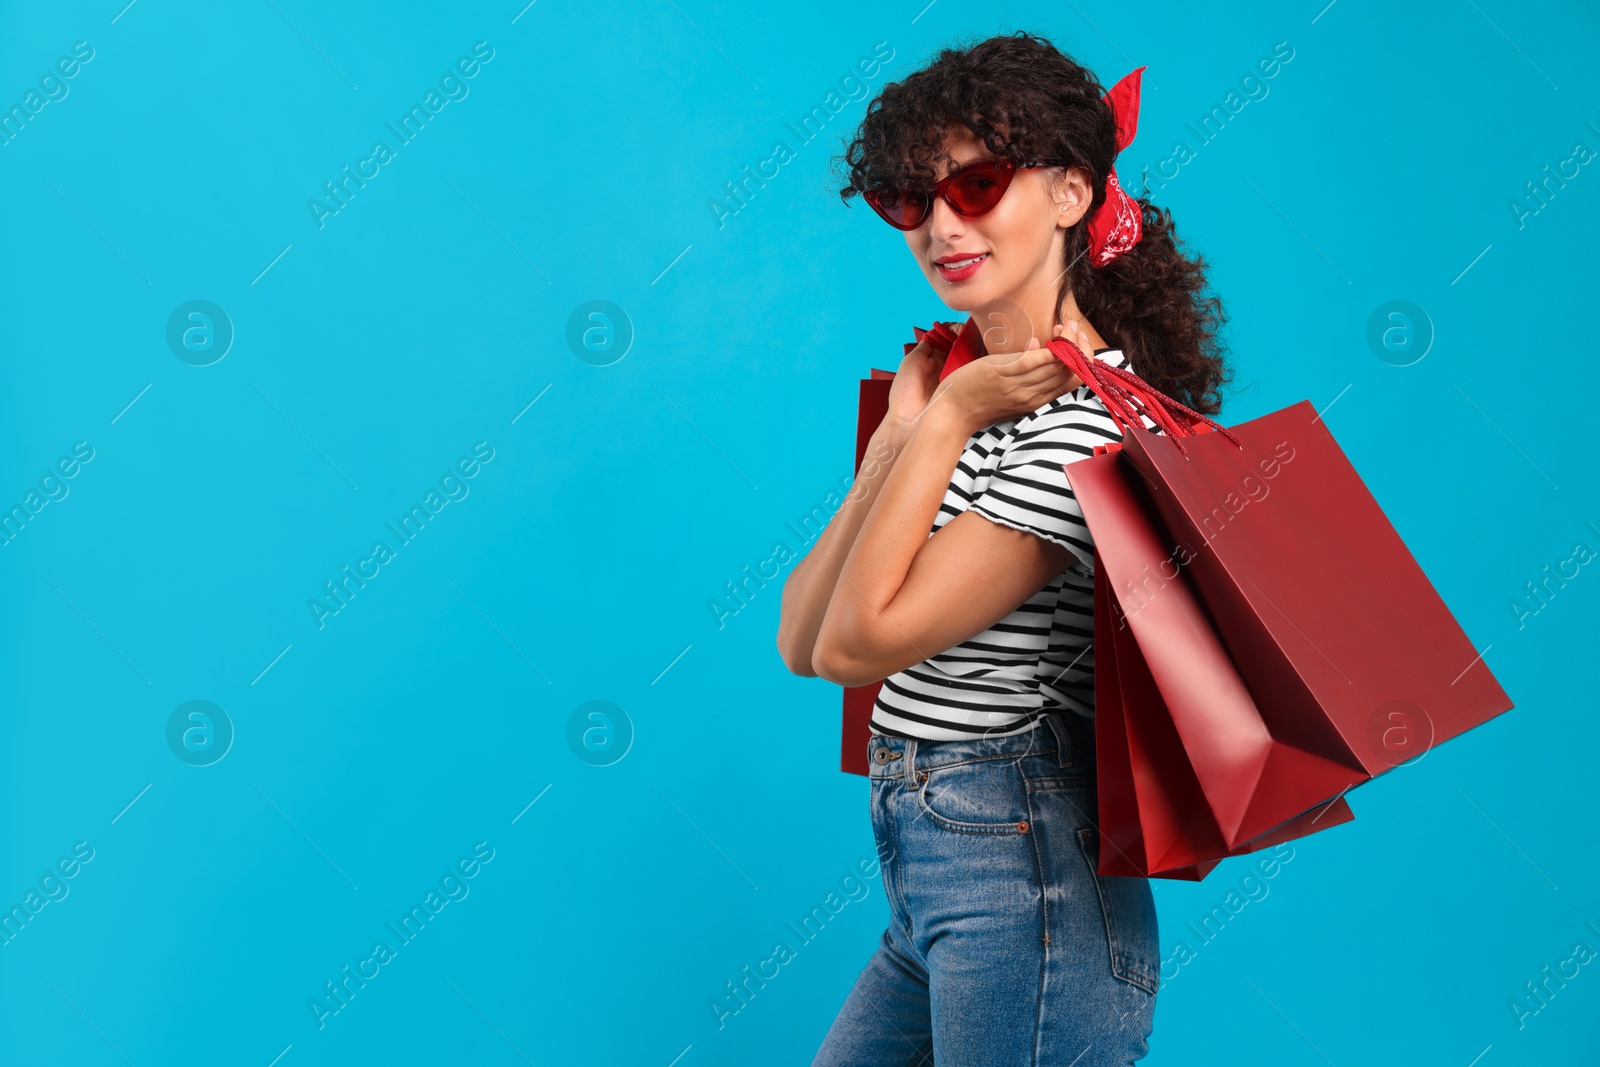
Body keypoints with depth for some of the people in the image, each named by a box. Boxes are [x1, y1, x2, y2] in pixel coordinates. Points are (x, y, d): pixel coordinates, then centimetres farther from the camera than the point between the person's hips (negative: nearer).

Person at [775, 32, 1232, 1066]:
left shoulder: (1087, 415, -18)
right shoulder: (971, 384, 9)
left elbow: (857, 645, -19)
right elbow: (801, 640, 2)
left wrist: (949, 419, -14)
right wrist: (901, 436, -4)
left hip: (1023, 887, -8)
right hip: (936, 882, 9)